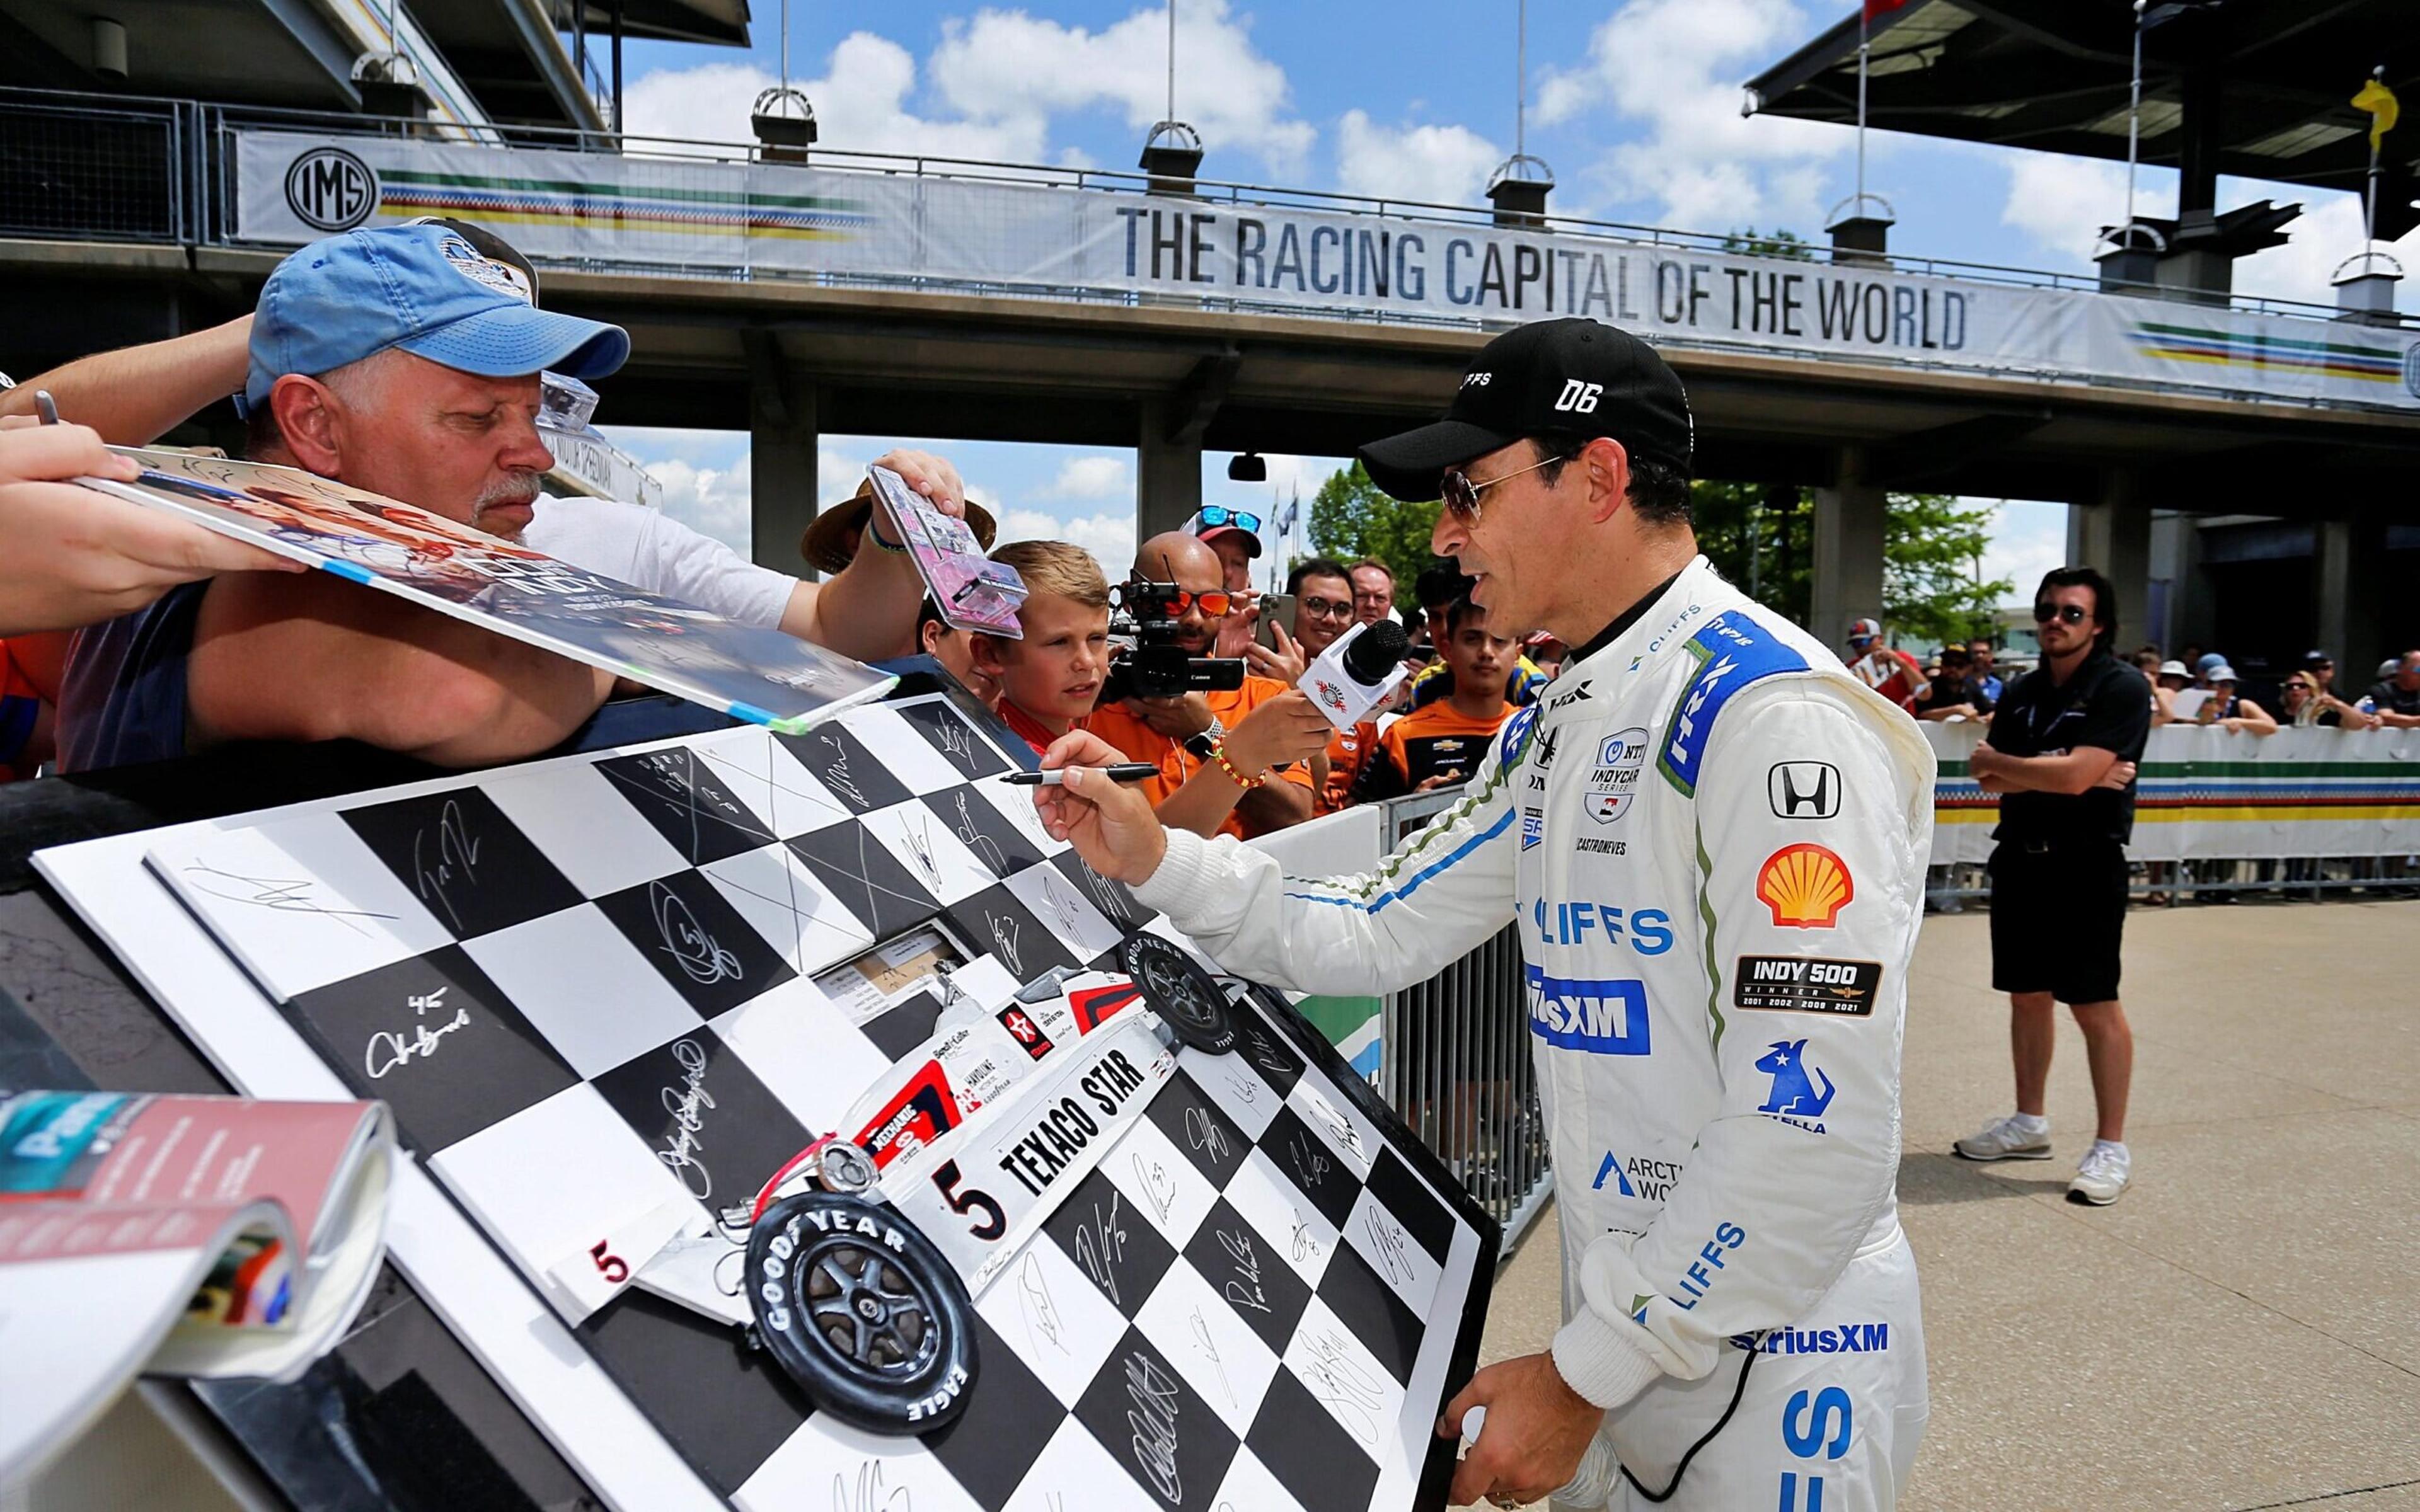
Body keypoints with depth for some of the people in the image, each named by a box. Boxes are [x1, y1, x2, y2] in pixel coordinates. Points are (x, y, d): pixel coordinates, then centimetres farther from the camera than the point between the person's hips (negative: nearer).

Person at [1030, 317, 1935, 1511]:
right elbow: (1379, 932, 9)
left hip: (1772, 1375, -8)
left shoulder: (1773, 713, -21)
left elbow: (1816, 1130, -25)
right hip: (1627, 1327, 8)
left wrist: (1584, 1376, -20)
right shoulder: (1554, 729, 8)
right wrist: (1153, 861, -1)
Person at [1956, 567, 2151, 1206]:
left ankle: (2111, 1149, 6)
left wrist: (1996, 761, -4)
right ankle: (2029, 1123, 26)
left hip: (2085, 865, -7)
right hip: (2020, 859, 7)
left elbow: (2074, 775, -19)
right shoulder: (2024, 692, 12)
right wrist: (2055, 773, -12)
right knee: (2027, 995, 13)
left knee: (2095, 1005, -4)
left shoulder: (2121, 687, -8)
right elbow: (1991, 781, 4)